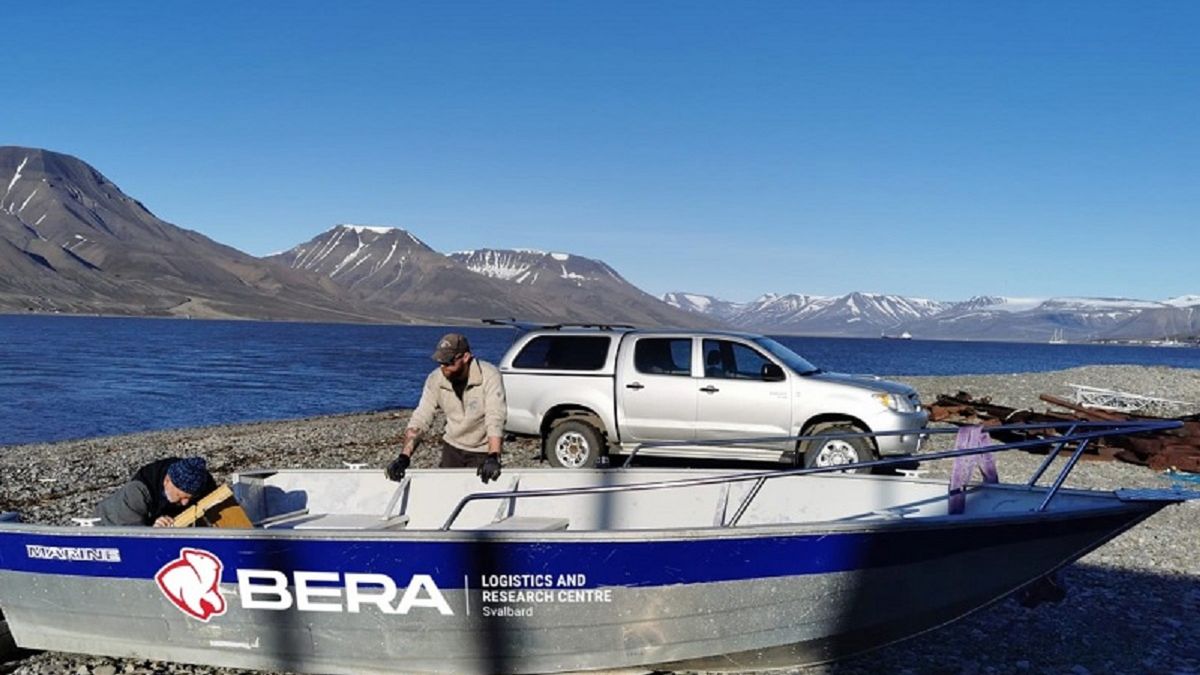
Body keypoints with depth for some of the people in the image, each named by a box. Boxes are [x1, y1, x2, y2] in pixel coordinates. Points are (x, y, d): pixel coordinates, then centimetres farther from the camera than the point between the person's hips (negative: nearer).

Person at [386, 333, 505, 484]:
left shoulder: (489, 375, -23)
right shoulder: (435, 379, -11)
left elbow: (495, 419, -32)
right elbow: (420, 419, -14)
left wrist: (493, 458, -44)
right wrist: (404, 457, -25)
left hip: (483, 451, -4)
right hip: (452, 447, 4)